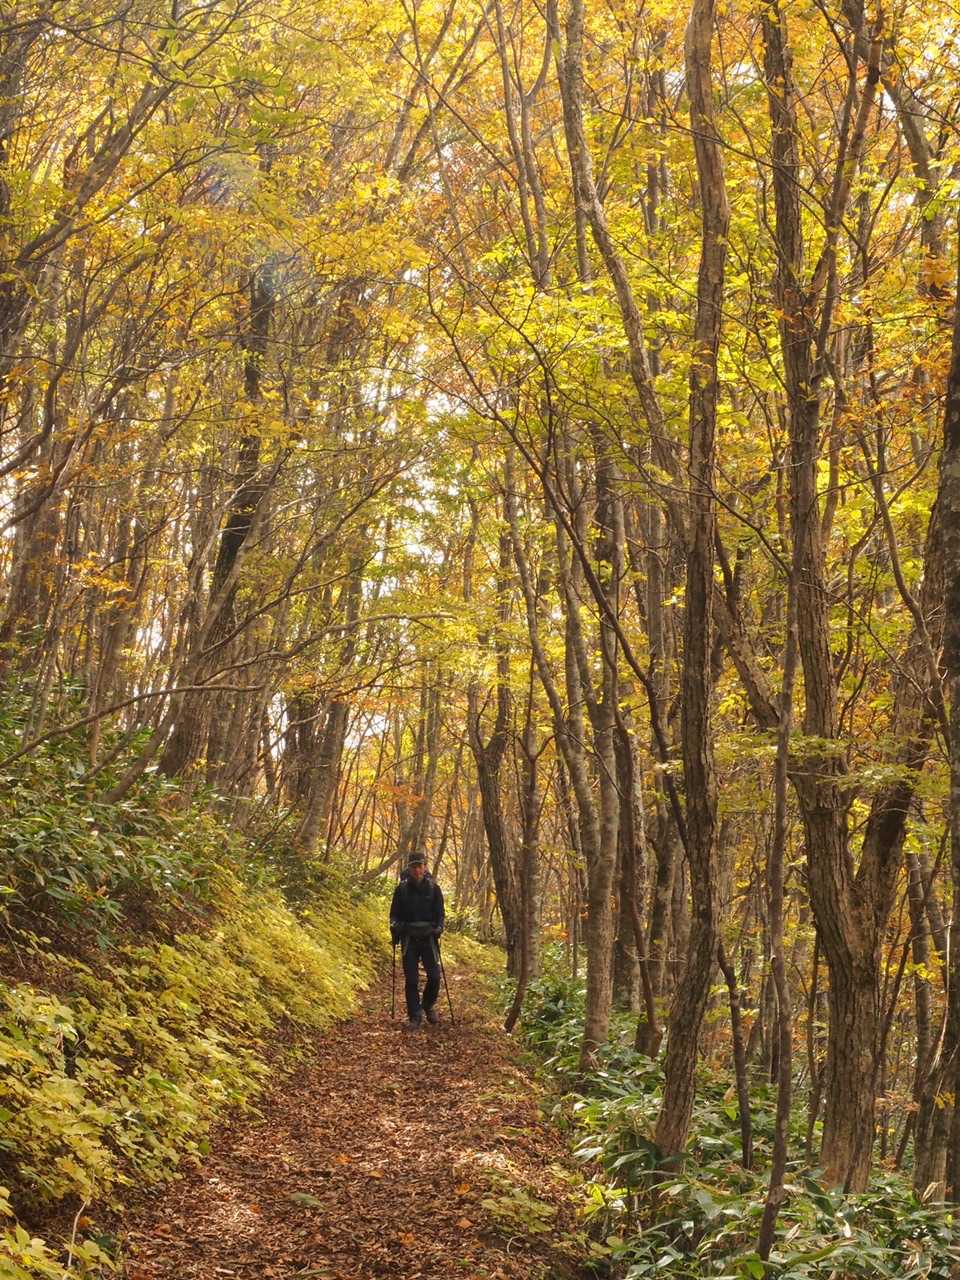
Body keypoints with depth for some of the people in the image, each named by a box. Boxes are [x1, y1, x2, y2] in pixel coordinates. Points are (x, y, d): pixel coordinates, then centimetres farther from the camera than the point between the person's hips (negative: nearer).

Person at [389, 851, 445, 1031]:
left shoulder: (433, 888, 0)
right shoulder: (402, 889, 0)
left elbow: (440, 913, 6)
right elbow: (394, 913, 8)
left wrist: (438, 929, -10)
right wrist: (395, 926, -9)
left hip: (428, 937, 0)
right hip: (409, 939, 0)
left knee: (434, 976, -5)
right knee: (411, 980, -2)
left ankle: (428, 1005, 23)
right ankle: (414, 1017, 7)